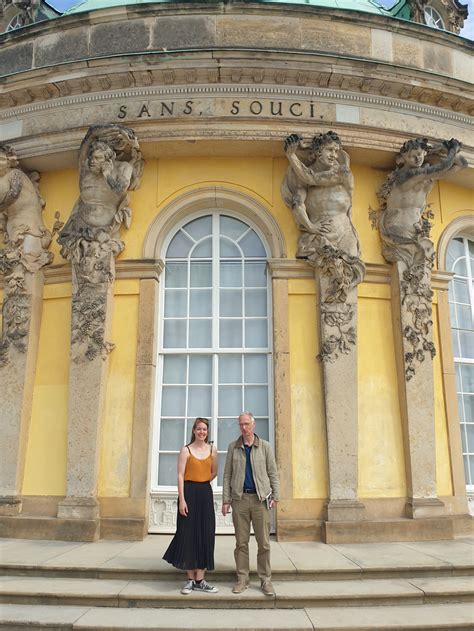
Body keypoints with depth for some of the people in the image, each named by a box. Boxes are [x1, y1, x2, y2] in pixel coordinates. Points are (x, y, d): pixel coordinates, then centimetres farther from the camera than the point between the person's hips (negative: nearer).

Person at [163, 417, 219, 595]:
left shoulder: (212, 450, 7)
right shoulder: (186, 450, -2)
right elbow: (180, 475, -8)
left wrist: (202, 483, 8)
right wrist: (182, 499, -15)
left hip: (205, 494, 3)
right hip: (189, 493, -3)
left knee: (205, 535, 4)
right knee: (188, 534, 1)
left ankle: (200, 580, 13)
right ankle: (190, 579, 13)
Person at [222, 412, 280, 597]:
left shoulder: (265, 446, 5)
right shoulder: (233, 447, 7)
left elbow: (273, 473, 5)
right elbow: (227, 475, 7)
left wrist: (275, 496, -4)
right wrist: (226, 500, 1)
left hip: (260, 498, -1)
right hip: (240, 498, 1)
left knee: (263, 542, 1)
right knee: (241, 542, 5)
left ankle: (266, 580, 11)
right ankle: (242, 579, 15)